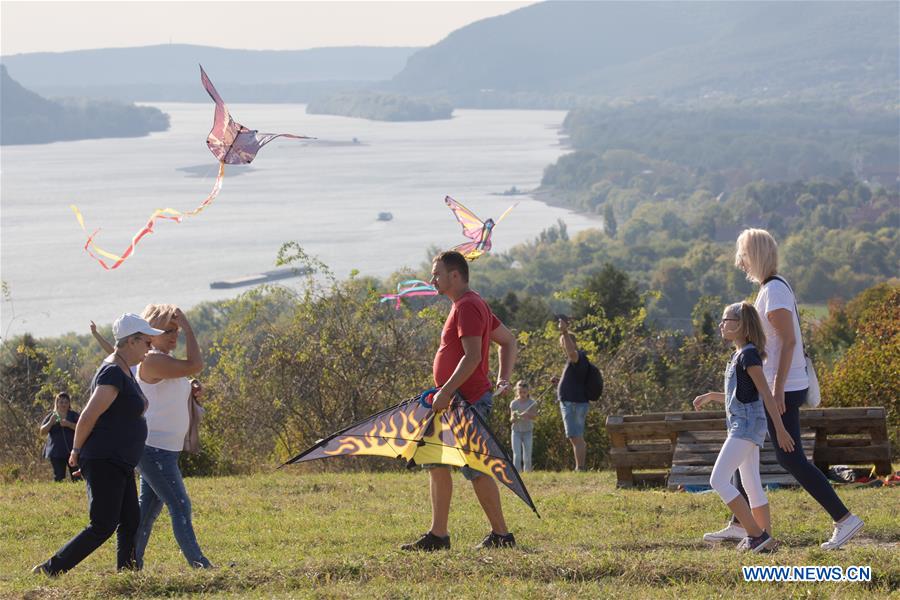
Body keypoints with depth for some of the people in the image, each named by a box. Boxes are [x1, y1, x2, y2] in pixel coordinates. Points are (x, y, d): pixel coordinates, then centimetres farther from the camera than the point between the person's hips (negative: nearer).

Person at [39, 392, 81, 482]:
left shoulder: (74, 415, 8)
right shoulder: (51, 416, 11)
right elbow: (42, 432, 5)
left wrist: (69, 424, -18)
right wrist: (50, 422, -12)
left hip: (72, 450, -1)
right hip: (56, 452, 1)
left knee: (76, 477, -9)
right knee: (58, 477, -2)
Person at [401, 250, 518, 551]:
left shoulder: (467, 307, -15)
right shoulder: (472, 305, 18)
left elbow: (472, 356, -25)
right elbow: (508, 340, 24)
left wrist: (446, 391, -26)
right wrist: (503, 378, 17)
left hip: (469, 400, -11)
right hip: (457, 402, 11)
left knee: (476, 469, -6)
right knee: (436, 462, 11)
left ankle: (501, 535, 1)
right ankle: (438, 535, 13)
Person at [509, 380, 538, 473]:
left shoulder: (531, 403, -2)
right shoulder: (514, 403, -1)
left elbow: (534, 416, -15)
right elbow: (511, 420, -4)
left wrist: (527, 415, -35)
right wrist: (514, 418, -28)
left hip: (528, 431, 0)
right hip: (516, 431, 0)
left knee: (527, 456, -2)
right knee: (517, 455, -9)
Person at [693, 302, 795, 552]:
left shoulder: (749, 355, -13)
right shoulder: (738, 355, 16)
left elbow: (766, 393, -18)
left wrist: (780, 429, -20)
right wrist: (711, 396, 19)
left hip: (747, 425, -10)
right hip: (742, 426, 10)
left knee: (718, 480, -14)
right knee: (752, 486, 11)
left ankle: (757, 535, -15)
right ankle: (763, 536, 13)